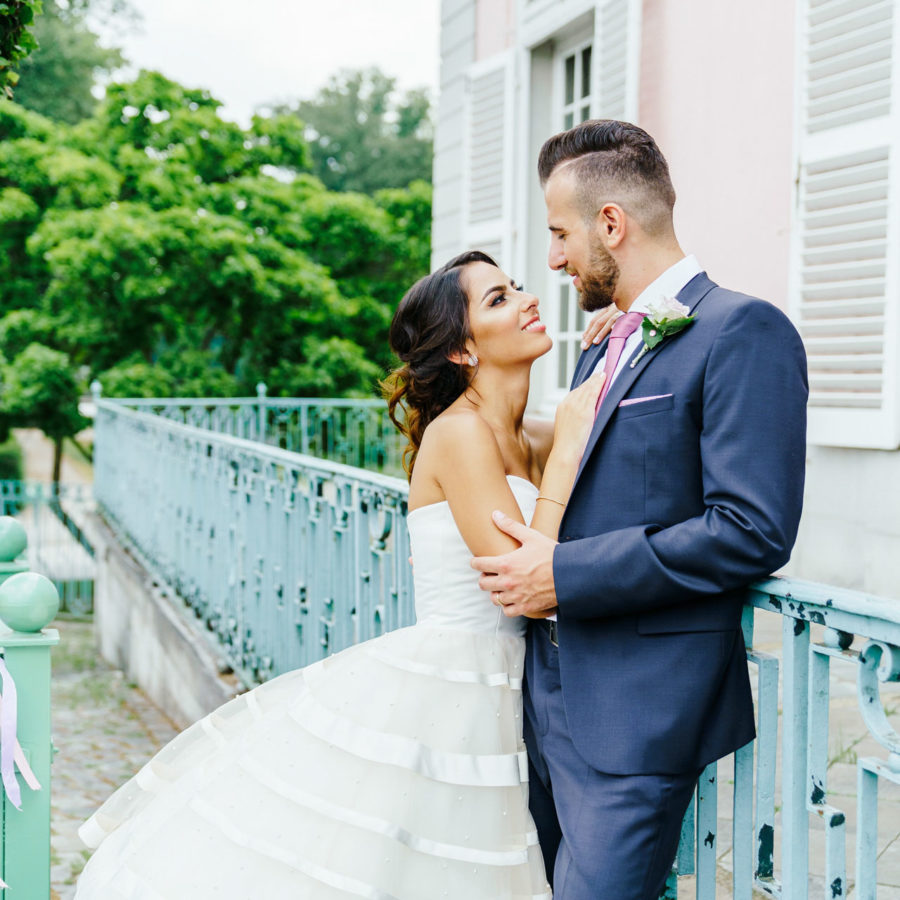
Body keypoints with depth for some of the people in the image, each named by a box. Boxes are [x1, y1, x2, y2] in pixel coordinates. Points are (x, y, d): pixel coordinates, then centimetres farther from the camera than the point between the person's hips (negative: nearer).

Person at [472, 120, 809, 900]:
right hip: (555, 692, 9)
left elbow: (752, 530, -21)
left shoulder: (744, 331, -12)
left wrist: (566, 576, -18)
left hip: (638, 711, -9)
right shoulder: (603, 350, 18)